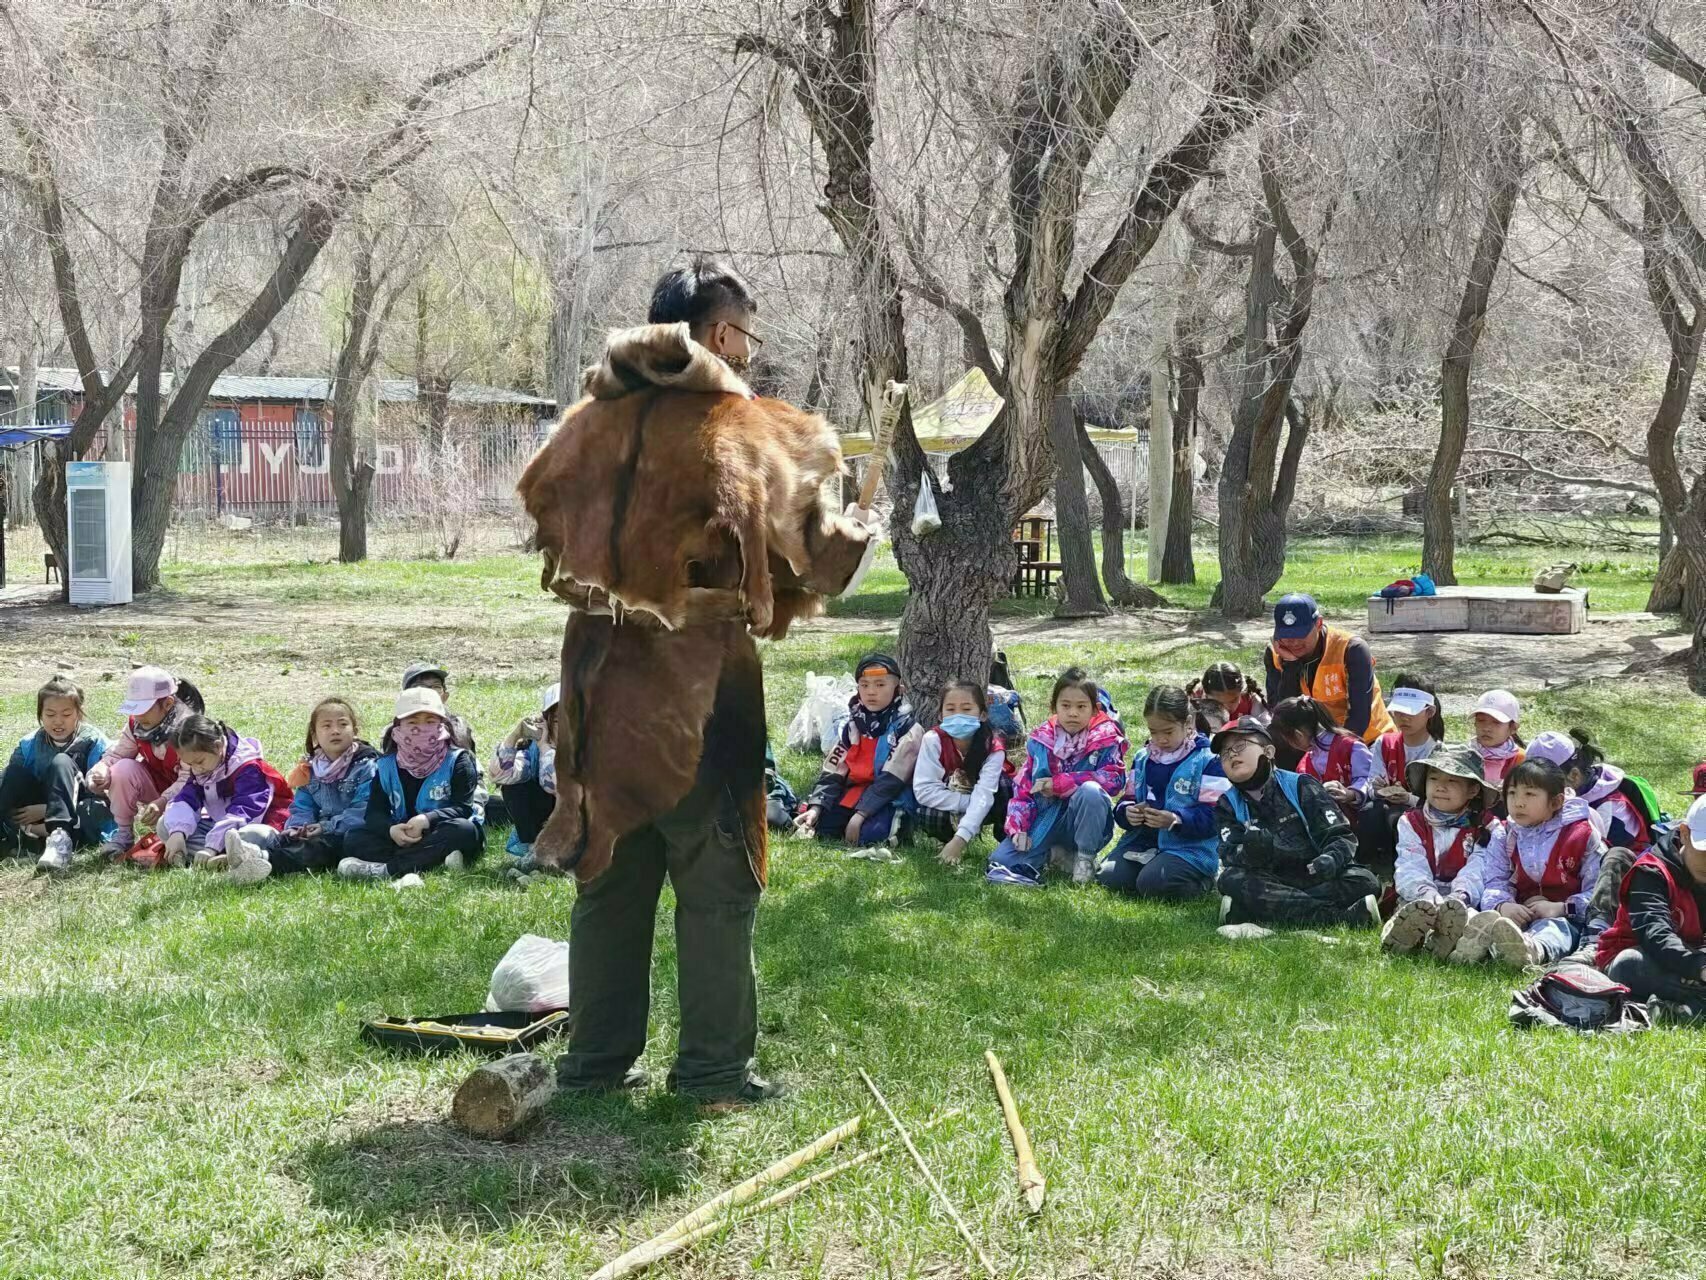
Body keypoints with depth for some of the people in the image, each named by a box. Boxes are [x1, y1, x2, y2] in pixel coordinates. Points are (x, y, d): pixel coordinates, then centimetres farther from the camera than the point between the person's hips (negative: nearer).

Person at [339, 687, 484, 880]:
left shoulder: (457, 761, -2)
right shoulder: (386, 766, 7)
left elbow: (462, 808, -13)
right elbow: (374, 812, -3)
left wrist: (426, 820, -31)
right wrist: (391, 829, -27)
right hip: (402, 838, 3)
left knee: (464, 830, -35)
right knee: (353, 838, -17)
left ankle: (385, 870, -39)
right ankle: (433, 861, -35)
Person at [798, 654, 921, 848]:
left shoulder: (907, 729, -8)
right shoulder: (853, 726, 10)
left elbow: (890, 781, -16)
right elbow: (833, 771, 6)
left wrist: (859, 815, -23)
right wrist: (815, 807, -10)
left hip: (891, 801, -5)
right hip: (853, 795, 5)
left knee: (871, 833, -33)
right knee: (817, 824, -17)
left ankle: (896, 824, -3)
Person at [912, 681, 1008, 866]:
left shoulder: (993, 747, -26)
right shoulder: (933, 740, -24)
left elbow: (984, 796, -36)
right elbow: (923, 790, -27)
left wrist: (960, 839, -48)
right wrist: (969, 802, -33)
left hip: (980, 808, -1)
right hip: (947, 808, 1)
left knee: (1002, 784, -32)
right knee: (926, 816, -33)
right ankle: (948, 838, 0)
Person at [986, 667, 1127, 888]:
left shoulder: (1105, 738, -7)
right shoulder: (1041, 739, 2)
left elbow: (1113, 778, -22)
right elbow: (1024, 785, 4)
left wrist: (1057, 783, -21)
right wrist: (1018, 826, -11)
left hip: (1086, 822, -1)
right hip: (1045, 818, 1)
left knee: (1090, 791, -36)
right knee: (1001, 859, -21)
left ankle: (1085, 857, -14)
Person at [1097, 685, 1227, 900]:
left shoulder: (1208, 761, -6)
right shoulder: (1142, 758, 14)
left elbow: (1213, 817, -12)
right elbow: (1126, 800, 16)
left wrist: (1176, 820, -27)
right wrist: (1127, 813, -10)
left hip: (1189, 847, -6)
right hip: (1143, 841, 6)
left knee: (1152, 883, -30)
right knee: (1107, 876, -18)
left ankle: (1203, 882, 0)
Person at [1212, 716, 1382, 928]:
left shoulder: (1300, 787, 3)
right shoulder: (1227, 805, 8)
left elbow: (1341, 837, -2)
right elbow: (1230, 857, -6)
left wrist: (1331, 859, -25)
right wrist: (1250, 851, -30)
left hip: (1314, 878, -1)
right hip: (1269, 885, 1)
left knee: (1364, 882, -27)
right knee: (1230, 881, -30)